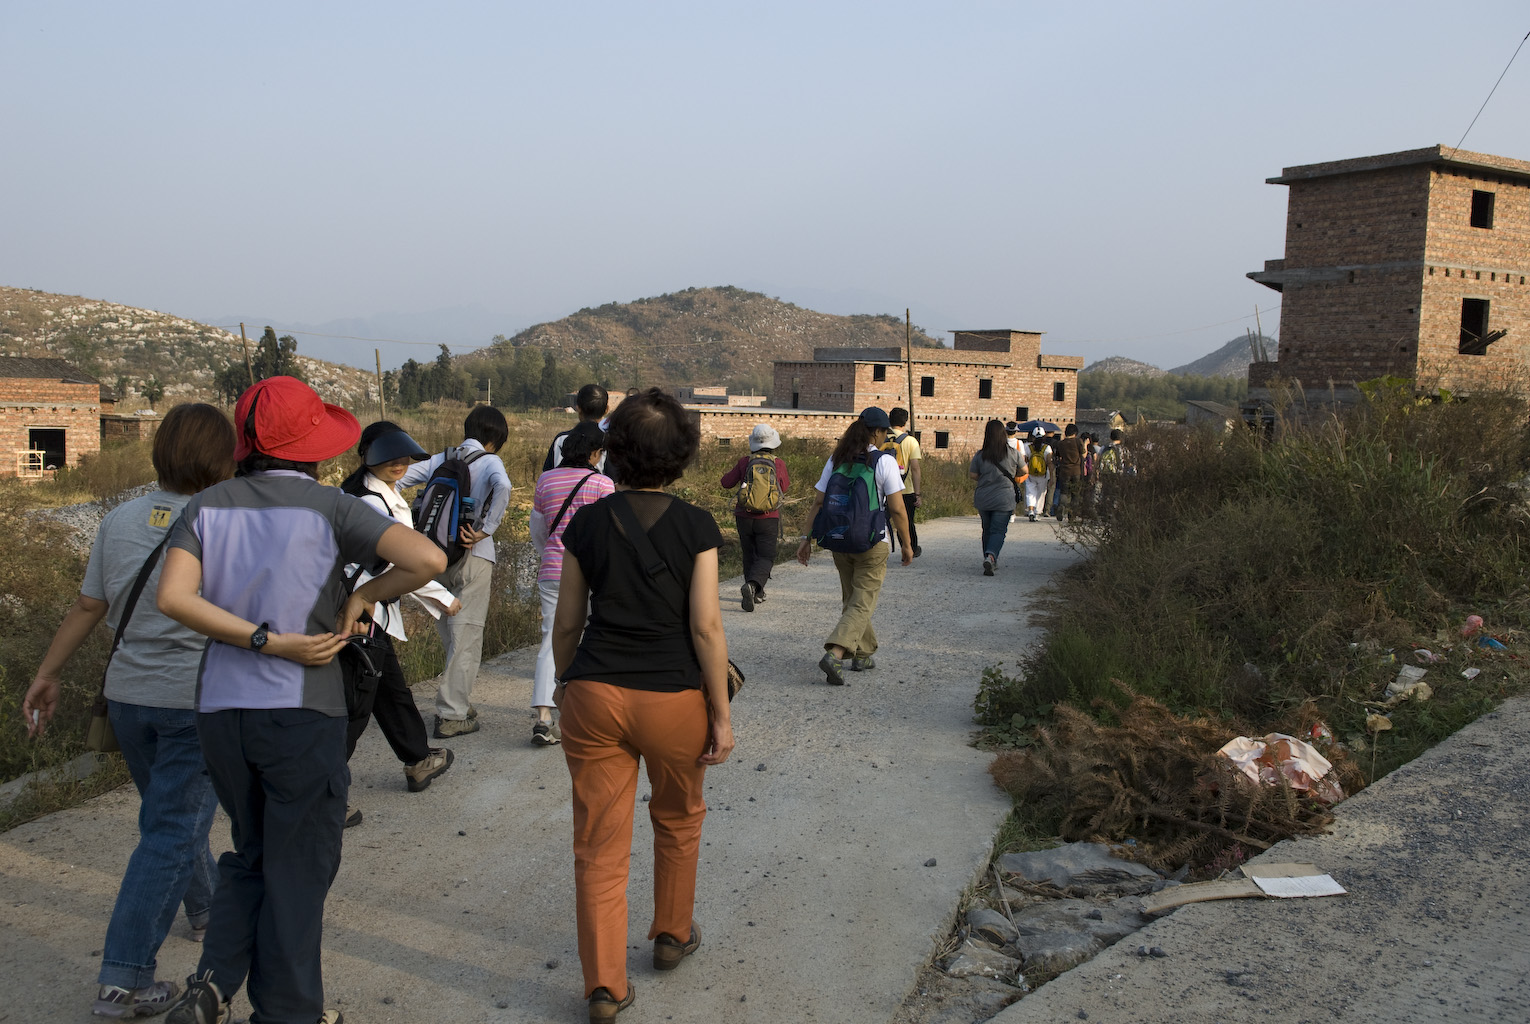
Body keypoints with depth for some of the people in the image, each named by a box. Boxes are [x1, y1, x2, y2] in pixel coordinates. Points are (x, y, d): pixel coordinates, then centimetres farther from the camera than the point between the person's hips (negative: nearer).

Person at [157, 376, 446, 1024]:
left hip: (220, 709, 4)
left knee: (251, 853, 24)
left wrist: (268, 642, -10)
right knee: (297, 867, 11)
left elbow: (173, 596, -11)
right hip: (300, 710, -4)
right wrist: (360, 598, -5)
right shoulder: (328, 507, -7)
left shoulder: (209, 505, 4)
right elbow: (428, 560, -20)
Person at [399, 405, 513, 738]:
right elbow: (502, 488, -25)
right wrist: (485, 531, -18)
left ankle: (459, 702, 26)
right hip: (472, 556, -5)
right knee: (466, 635, 0)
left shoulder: (441, 459, 11)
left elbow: (397, 479, 4)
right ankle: (451, 716, 1)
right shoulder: (490, 461, -4)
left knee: (450, 634, 18)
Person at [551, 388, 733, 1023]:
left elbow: (567, 623, 5)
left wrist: (566, 684, 21)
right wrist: (721, 715, -2)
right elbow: (706, 627, -9)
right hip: (673, 697, -1)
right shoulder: (695, 527, -7)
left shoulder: (586, 523, 0)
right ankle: (672, 935, 41)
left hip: (594, 696, 1)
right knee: (678, 817, 25)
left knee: (599, 844, 9)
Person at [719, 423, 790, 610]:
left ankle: (757, 593, 25)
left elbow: (726, 483, 5)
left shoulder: (745, 462, -3)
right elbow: (785, 487, 12)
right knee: (766, 558, 1)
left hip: (744, 517, 2)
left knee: (750, 556, 18)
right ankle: (752, 586, -25)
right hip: (768, 518, -2)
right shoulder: (779, 463, -5)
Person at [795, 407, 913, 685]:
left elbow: (818, 503, 2)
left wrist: (807, 539, 6)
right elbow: (897, 509, -10)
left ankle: (863, 654, 31)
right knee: (863, 603, -3)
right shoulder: (884, 462, -10)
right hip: (873, 543, -5)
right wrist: (907, 544, 0)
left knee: (852, 599, 21)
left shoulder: (836, 460, 4)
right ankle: (835, 654, -20)